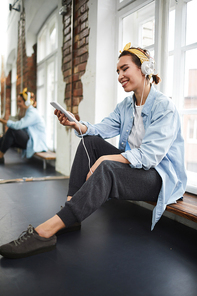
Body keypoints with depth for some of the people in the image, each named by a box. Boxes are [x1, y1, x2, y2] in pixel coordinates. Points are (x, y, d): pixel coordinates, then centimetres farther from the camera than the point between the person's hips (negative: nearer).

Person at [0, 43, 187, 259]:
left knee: (106, 168, -36)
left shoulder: (165, 107, -14)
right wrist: (77, 125, -19)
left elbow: (150, 155, -24)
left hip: (160, 176, -7)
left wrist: (107, 158, -32)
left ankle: (46, 231, -35)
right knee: (89, 141, -9)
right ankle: (70, 214, -18)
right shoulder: (125, 105, 13)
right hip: (132, 165, 8)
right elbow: (101, 129, 1)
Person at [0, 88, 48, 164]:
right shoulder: (27, 112, 16)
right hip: (30, 141, 10)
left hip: (37, 143, -10)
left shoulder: (32, 113, -15)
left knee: (12, 130, -22)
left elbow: (18, 125, -27)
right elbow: (20, 126, 10)